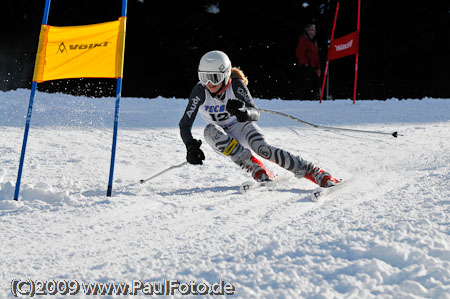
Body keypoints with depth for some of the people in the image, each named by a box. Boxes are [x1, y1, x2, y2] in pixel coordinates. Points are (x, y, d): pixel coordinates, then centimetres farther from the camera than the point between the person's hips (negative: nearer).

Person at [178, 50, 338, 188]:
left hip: (240, 126, -1)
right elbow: (185, 124, -19)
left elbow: (255, 114, -23)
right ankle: (255, 167, -30)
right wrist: (191, 147, -36)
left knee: (263, 149, -29)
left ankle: (315, 173, -24)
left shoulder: (236, 85, -21)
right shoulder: (200, 91, -20)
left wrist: (243, 112, -46)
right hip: (222, 139, 1)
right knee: (210, 130, -33)